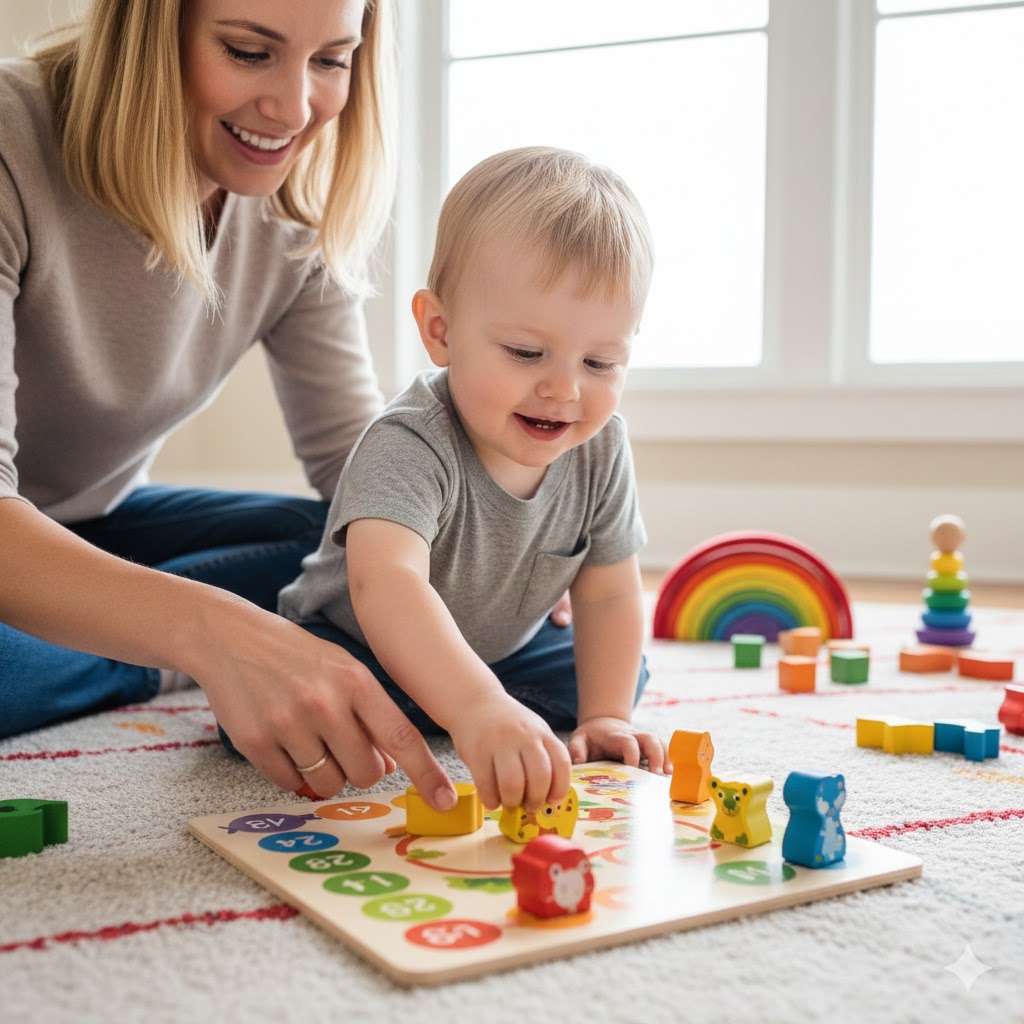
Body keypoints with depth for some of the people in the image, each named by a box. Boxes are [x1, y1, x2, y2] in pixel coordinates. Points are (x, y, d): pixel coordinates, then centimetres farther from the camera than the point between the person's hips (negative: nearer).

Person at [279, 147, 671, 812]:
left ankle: (405, 721, 0)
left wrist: (603, 717, -16)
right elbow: (384, 581, -56)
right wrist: (475, 707, -71)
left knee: (628, 674, -5)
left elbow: (610, 596, -8)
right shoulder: (410, 448, -38)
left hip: (500, 648, 7)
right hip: (349, 643, -6)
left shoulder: (600, 449, -18)